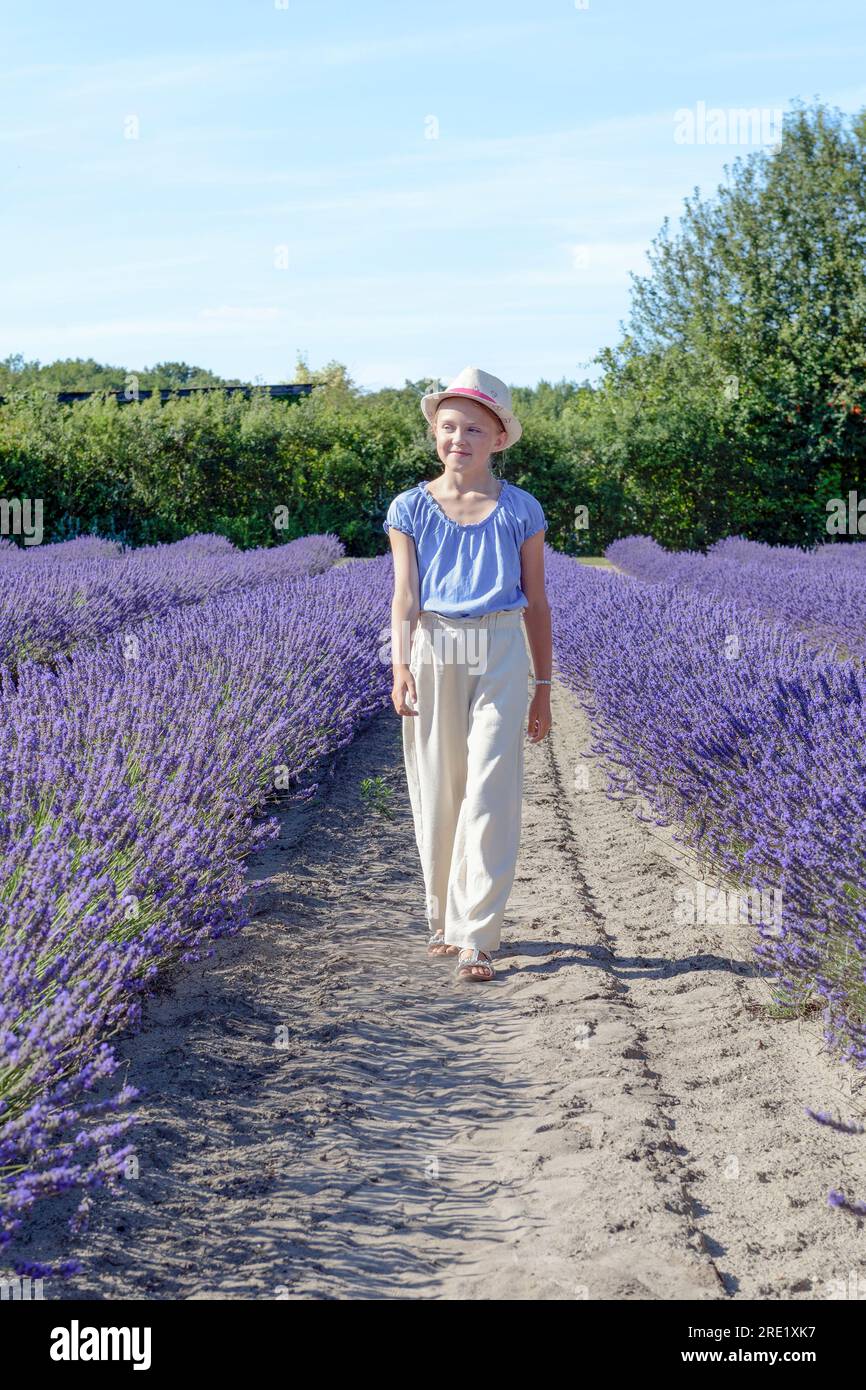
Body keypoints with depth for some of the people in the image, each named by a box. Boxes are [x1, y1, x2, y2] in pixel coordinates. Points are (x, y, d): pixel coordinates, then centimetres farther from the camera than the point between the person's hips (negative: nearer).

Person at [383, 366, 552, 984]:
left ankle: (477, 937, -3)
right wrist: (401, 665, -17)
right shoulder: (411, 508, 4)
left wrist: (543, 688, 7)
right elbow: (404, 594, -2)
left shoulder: (519, 510, 4)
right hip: (432, 656, 1)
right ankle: (446, 919, 24)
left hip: (499, 658, -1)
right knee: (436, 792, 7)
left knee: (489, 794, -7)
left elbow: (536, 602, 7)